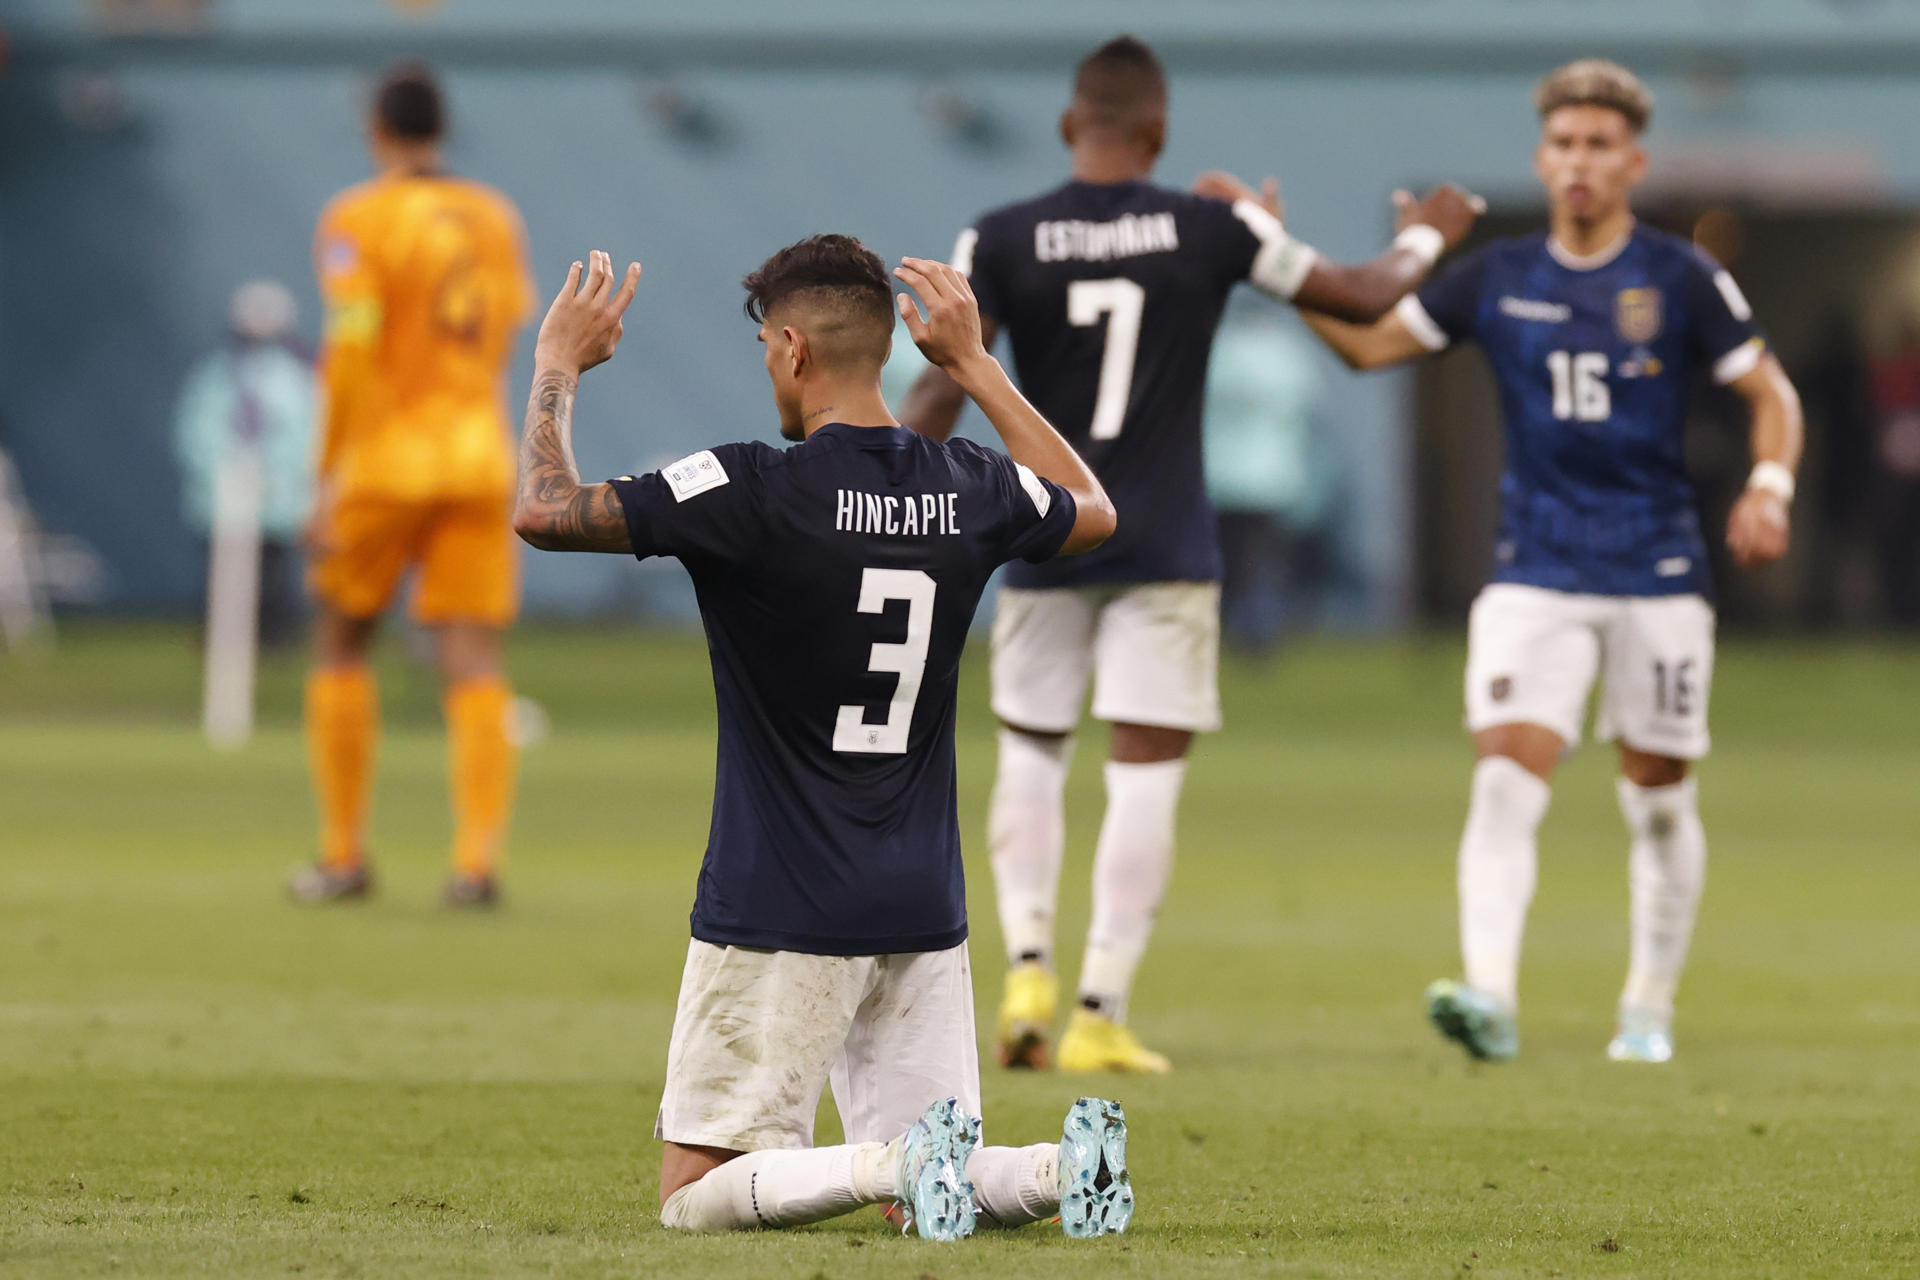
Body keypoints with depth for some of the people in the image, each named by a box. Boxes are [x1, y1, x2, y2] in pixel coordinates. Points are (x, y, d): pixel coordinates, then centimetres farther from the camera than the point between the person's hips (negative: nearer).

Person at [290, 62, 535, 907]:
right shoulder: (495, 218, 9)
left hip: (386, 456, -3)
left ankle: (344, 857, 12)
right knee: (472, 657, 0)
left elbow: (351, 353, -13)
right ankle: (479, 859, -12)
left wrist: (330, 479, -11)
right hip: (480, 451, 3)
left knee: (341, 641, 12)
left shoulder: (355, 221, -6)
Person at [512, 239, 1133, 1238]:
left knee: (698, 1194, 1)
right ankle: (1059, 1167, -17)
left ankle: (899, 1164, -24)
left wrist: (556, 368, 1)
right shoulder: (970, 491, 3)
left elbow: (545, 510, -15)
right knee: (922, 1188, 13)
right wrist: (975, 366, 30)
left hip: (780, 917, -6)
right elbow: (1093, 512, 27)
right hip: (925, 911, 6)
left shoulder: (751, 492, -15)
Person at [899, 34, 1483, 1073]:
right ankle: (1100, 1015, -4)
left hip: (1044, 547, 1)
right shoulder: (1213, 230, -5)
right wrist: (1423, 242, 26)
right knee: (1145, 783, 1)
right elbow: (1361, 302, 6)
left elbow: (939, 393, -10)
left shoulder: (999, 243, -5)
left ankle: (1027, 961, 0)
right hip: (1165, 551, -1)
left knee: (1030, 756, 17)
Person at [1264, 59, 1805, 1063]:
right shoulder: (1498, 280, 5)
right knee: (1505, 782, -17)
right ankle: (1491, 999, -27)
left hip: (1658, 575, -1)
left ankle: (1650, 1009, 23)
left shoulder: (1681, 280, -1)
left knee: (1660, 802, 8)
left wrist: (1768, 490, -14)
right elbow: (1368, 341, 11)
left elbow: (1770, 394, 4)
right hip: (1535, 576, 1)